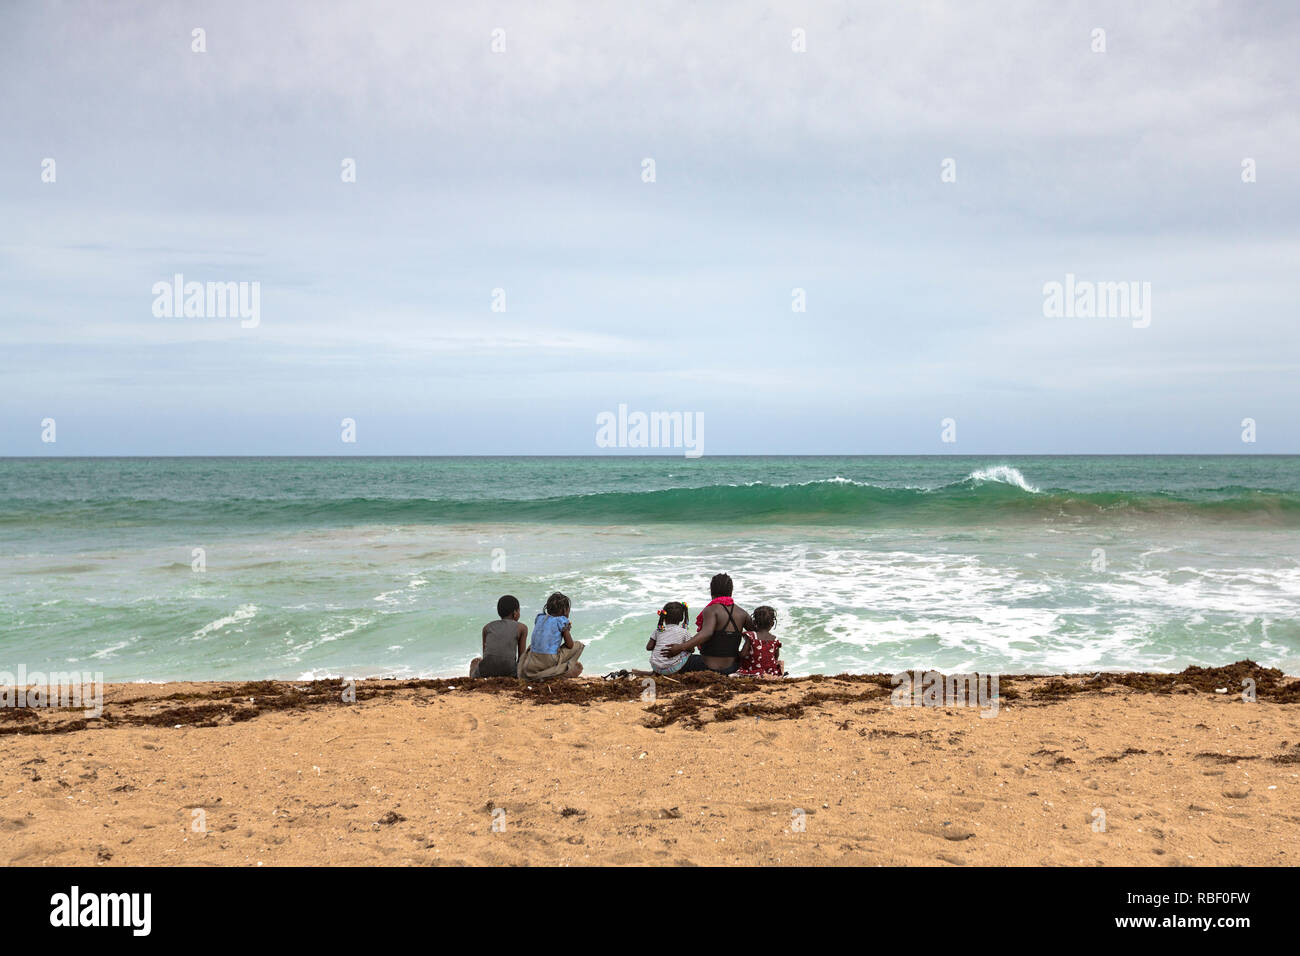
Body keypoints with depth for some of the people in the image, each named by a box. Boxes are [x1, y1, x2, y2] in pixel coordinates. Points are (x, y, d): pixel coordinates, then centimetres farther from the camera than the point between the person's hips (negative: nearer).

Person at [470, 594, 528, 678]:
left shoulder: (487, 627, 20)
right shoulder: (522, 627, 13)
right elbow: (522, 657, 13)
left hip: (485, 674, 3)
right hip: (509, 673, -3)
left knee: (475, 662, 38)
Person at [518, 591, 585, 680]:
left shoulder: (540, 617, 15)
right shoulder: (561, 621, -3)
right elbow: (570, 645, -2)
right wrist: (567, 630, 19)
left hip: (533, 662, 5)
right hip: (550, 661, -5)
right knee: (578, 645, 10)